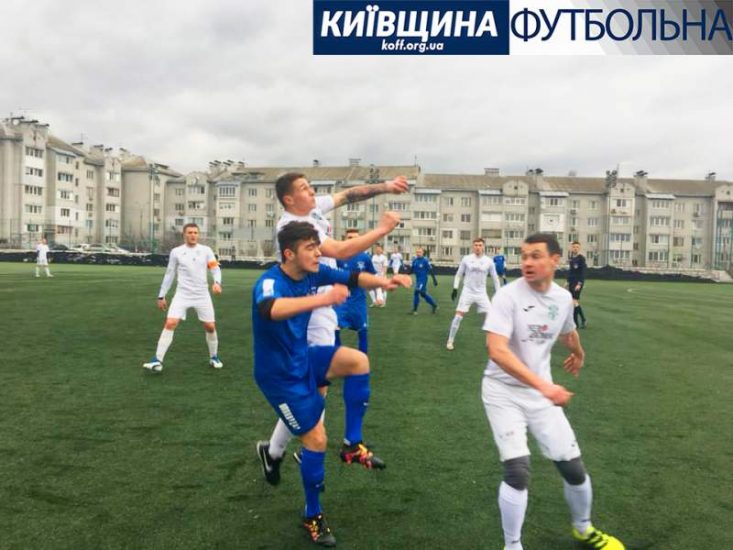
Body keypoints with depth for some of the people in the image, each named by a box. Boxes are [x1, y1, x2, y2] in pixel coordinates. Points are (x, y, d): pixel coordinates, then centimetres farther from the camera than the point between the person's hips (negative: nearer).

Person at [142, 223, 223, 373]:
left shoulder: (206, 250, 3)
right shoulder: (176, 252, 2)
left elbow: (215, 269, -1)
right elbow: (169, 275, 8)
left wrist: (217, 282, -23)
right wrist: (161, 296, 9)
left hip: (202, 295, 1)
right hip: (182, 294, -1)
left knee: (210, 326, 3)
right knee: (170, 324, -15)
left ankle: (214, 357, 25)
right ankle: (157, 360, -10)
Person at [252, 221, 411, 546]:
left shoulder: (313, 272, -8)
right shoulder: (270, 282, -29)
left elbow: (352, 278, -4)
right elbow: (268, 309, -53)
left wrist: (383, 281, -24)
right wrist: (323, 299, -65)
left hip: (303, 359, 7)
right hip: (279, 374, -7)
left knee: (358, 360, -10)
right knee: (316, 438, -3)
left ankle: (353, 443, 4)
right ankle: (313, 517, 20)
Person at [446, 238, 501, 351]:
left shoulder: (489, 261, -1)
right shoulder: (466, 259, -3)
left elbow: (495, 278, 8)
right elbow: (459, 274, 6)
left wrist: (497, 293, 5)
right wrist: (455, 288, -1)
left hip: (481, 293, 1)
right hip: (467, 292, -1)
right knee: (458, 316, -7)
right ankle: (450, 341, 6)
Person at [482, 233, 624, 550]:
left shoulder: (563, 297, -1)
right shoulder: (508, 295, -20)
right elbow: (496, 351, -30)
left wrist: (578, 354, 41)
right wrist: (544, 385, -37)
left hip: (540, 392, 5)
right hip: (503, 392, -5)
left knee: (573, 467, 8)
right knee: (518, 472, -14)